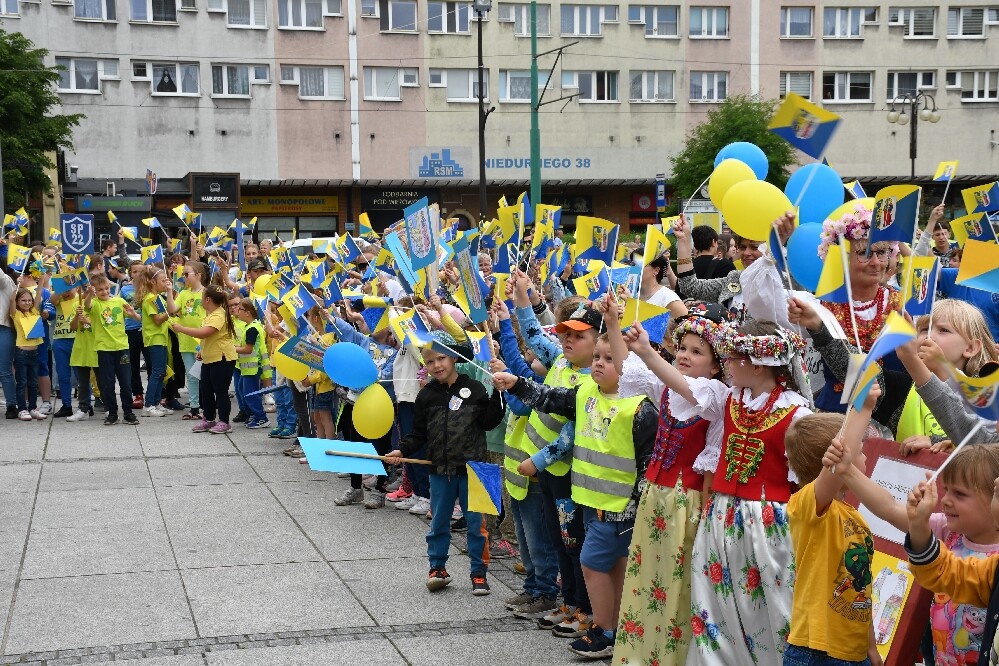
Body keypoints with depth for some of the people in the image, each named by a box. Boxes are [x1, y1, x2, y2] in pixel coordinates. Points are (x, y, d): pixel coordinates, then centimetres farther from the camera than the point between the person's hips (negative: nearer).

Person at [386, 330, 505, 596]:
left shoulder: (473, 389, -3)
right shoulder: (427, 395, 4)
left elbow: (489, 422, -5)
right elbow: (419, 433, 8)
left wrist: (497, 393, -14)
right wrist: (402, 450, -7)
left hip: (471, 467, -3)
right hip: (440, 469, 3)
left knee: (475, 522, 3)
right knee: (438, 522, 10)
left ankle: (479, 573, 12)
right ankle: (437, 568, 23)